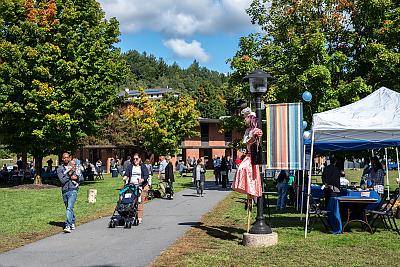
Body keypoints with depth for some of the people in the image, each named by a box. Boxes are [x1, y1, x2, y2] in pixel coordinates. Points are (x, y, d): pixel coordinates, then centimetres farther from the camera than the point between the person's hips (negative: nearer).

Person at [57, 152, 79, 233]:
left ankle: (68, 225, -22)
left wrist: (72, 178, -9)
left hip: (73, 190, -3)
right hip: (64, 191, 3)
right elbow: (62, 180, -7)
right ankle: (72, 223, 32)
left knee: (69, 208, -17)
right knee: (69, 208, 15)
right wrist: (69, 174, -14)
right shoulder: (60, 168, 5)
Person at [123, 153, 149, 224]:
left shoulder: (143, 166, 10)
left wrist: (142, 180, -20)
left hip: (141, 186, -2)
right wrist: (125, 177, -17)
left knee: (140, 202, -8)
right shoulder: (130, 166, 17)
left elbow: (146, 175, -1)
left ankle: (139, 218, -4)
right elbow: (126, 173, 5)